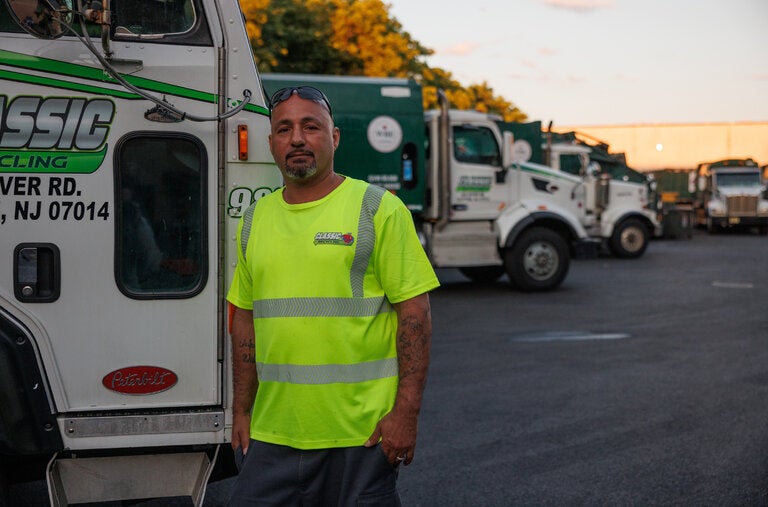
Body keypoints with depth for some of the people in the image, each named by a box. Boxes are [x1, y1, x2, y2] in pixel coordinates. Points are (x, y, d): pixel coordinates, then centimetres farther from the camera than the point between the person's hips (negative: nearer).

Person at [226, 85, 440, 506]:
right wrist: (242, 409, 14)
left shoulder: (379, 209, -4)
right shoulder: (255, 219, 12)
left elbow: (414, 311, -8)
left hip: (361, 432, -4)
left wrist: (406, 411, -13)